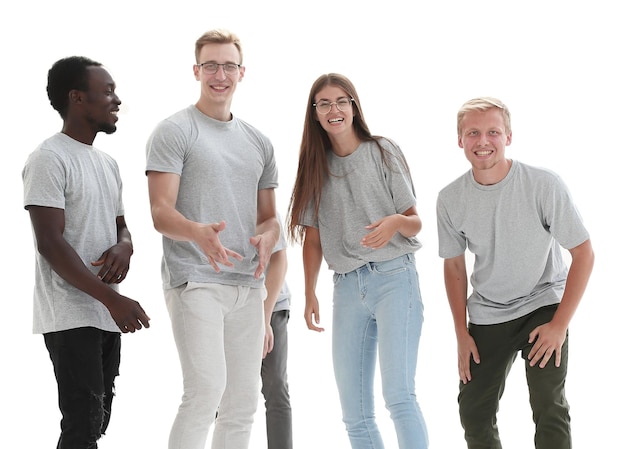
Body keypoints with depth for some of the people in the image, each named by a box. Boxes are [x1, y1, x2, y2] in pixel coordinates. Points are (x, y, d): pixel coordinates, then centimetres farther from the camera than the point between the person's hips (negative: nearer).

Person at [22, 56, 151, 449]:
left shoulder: (107, 163, 15)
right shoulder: (49, 159, -12)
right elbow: (50, 242, -19)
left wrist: (124, 246, -5)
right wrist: (112, 298, -23)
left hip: (106, 315, 8)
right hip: (72, 317, -8)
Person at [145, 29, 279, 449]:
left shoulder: (259, 142, 17)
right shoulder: (175, 131, -1)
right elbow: (161, 212, -9)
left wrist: (266, 238, -4)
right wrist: (198, 232, -31)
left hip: (248, 284, 7)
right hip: (195, 280, -6)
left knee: (243, 402, 8)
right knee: (206, 390, -18)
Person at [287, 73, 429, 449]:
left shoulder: (383, 151, 3)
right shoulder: (316, 165, 13)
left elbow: (416, 223, 1)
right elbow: (313, 237, 13)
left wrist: (396, 222, -21)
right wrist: (310, 294, 4)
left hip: (394, 279, -4)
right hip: (347, 287, 5)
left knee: (399, 395, -19)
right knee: (355, 414, 2)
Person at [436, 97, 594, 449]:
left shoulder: (545, 185, -21)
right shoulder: (451, 200, -11)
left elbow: (584, 254, -14)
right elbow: (454, 266, 4)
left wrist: (560, 324, -17)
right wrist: (462, 334, 2)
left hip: (543, 304, -3)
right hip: (487, 314, 4)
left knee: (549, 409, -14)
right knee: (474, 410, 9)